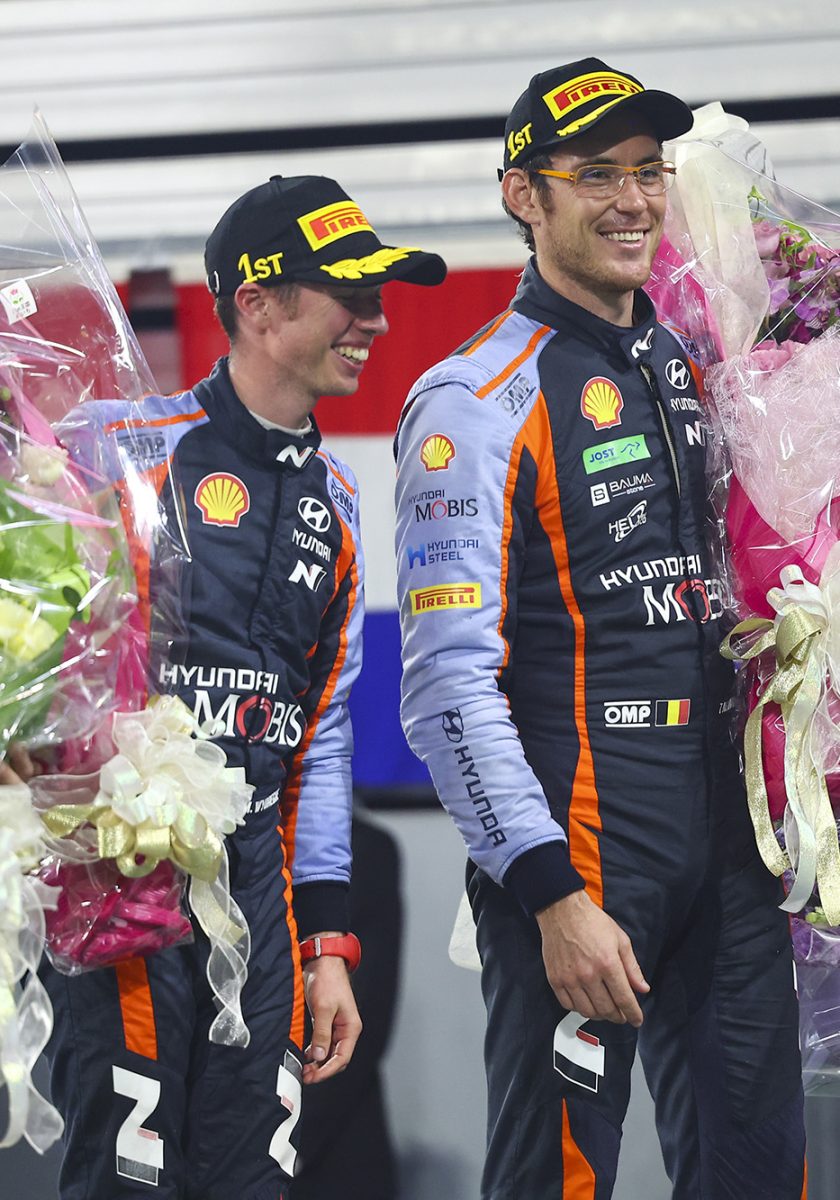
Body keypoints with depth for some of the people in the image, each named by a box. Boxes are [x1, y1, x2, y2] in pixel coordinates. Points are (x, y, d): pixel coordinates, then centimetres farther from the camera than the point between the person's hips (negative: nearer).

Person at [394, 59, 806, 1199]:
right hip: (581, 856, -7)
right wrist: (554, 894, -20)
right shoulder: (477, 403, -10)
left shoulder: (688, 371, 13)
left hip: (728, 848, 7)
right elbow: (448, 688, -16)